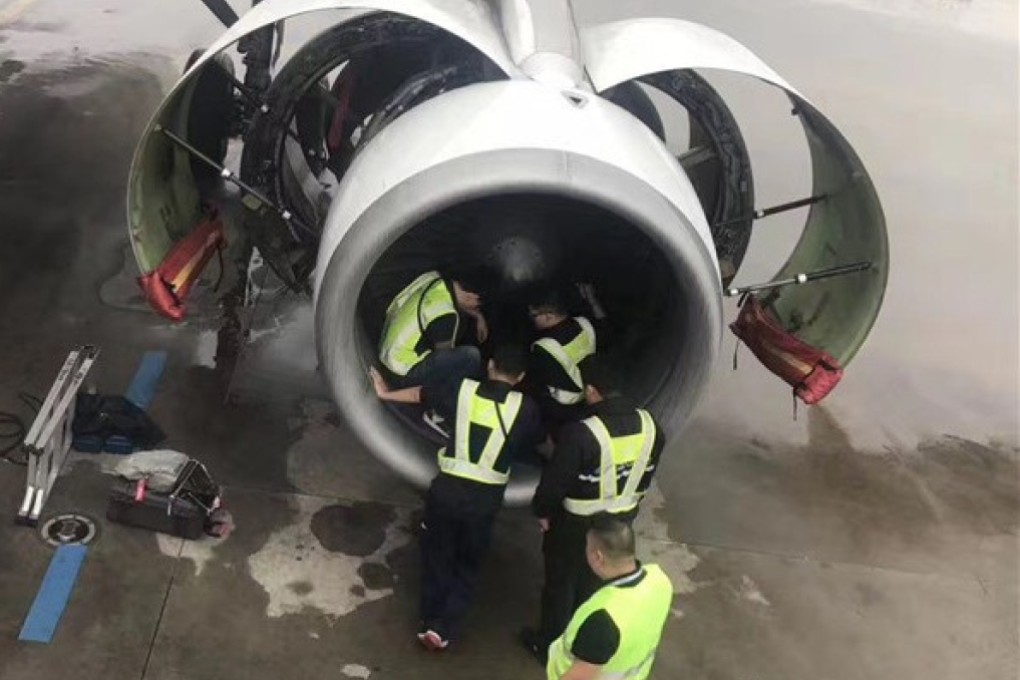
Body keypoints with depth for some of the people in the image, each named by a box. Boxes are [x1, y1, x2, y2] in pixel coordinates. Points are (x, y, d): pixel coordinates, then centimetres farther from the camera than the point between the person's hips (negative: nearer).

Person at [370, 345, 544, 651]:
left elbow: (420, 393, 14)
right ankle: (444, 629, 15)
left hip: (447, 488, 1)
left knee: (437, 556, 22)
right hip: (486, 498, -1)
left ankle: (430, 622, 28)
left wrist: (386, 393, 32)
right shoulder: (525, 408, -6)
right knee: (467, 564, 19)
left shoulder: (462, 389, -2)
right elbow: (534, 443, 10)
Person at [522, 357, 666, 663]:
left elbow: (554, 481, -21)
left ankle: (550, 645, 34)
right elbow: (646, 476, 3)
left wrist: (542, 511, -3)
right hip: (621, 518, 6)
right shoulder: (650, 426, -12)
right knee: (593, 580, 27)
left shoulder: (581, 434, -32)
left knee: (561, 582, 17)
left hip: (576, 522, -6)